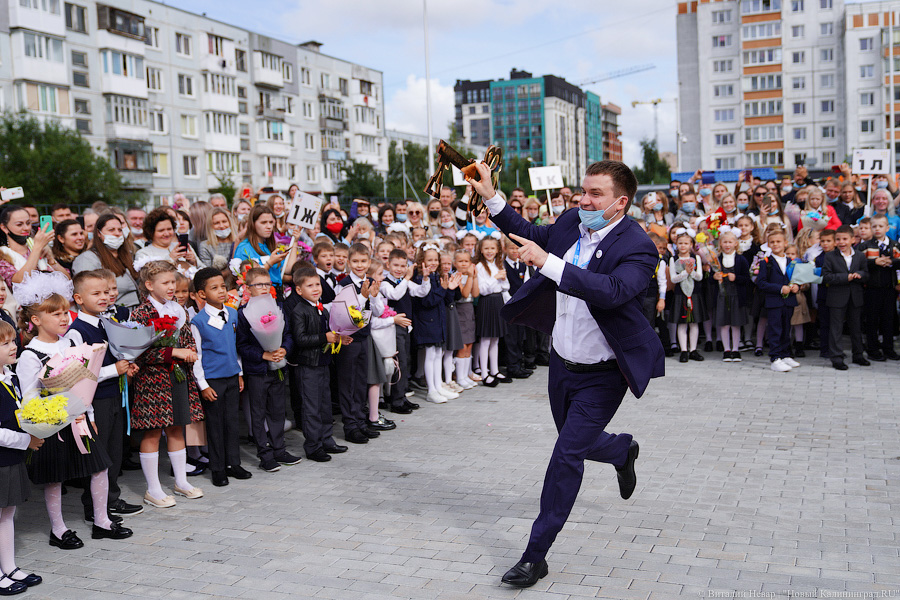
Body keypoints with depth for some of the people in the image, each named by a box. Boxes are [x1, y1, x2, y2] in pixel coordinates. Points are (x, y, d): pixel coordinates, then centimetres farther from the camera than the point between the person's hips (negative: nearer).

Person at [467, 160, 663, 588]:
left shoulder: (638, 247, -22)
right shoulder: (571, 223, -2)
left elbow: (612, 290, -40)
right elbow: (533, 236, 17)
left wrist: (547, 262, -44)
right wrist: (491, 198, 7)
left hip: (601, 375, -7)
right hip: (562, 363, 7)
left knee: (567, 456, -6)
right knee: (577, 443, 23)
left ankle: (535, 554, 5)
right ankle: (623, 451, 57)